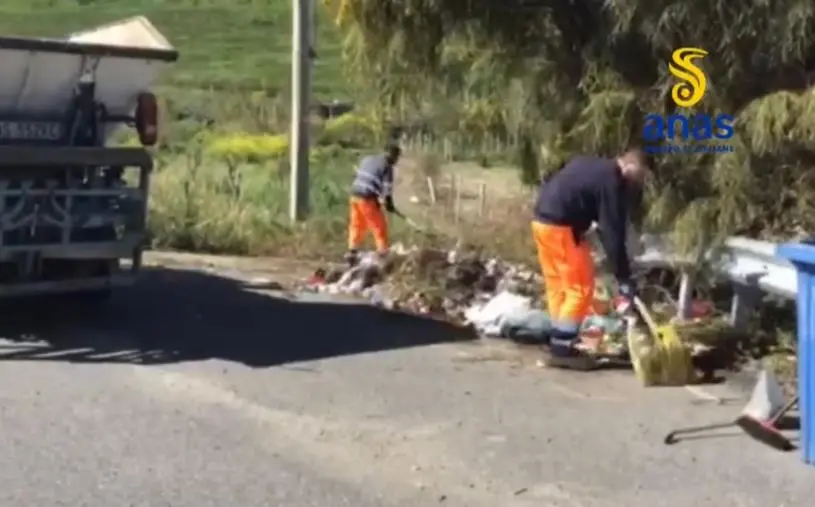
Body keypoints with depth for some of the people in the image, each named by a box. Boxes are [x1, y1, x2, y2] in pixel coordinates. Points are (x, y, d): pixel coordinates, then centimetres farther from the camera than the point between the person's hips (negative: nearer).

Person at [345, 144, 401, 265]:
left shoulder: (368, 159, 16)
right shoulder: (386, 166, -6)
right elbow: (387, 188, -9)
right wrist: (389, 204, 1)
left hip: (355, 195, 7)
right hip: (367, 199, -7)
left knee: (357, 225, 18)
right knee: (379, 226, 4)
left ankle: (352, 253, 20)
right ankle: (383, 253, 6)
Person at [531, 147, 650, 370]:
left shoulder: (592, 166, 19)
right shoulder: (613, 182, -9)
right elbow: (612, 234, -11)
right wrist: (624, 280, -8)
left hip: (542, 220, 9)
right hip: (561, 226, -9)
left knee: (558, 287, 15)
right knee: (580, 288, -2)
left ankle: (559, 345, 19)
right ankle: (562, 349, -1)